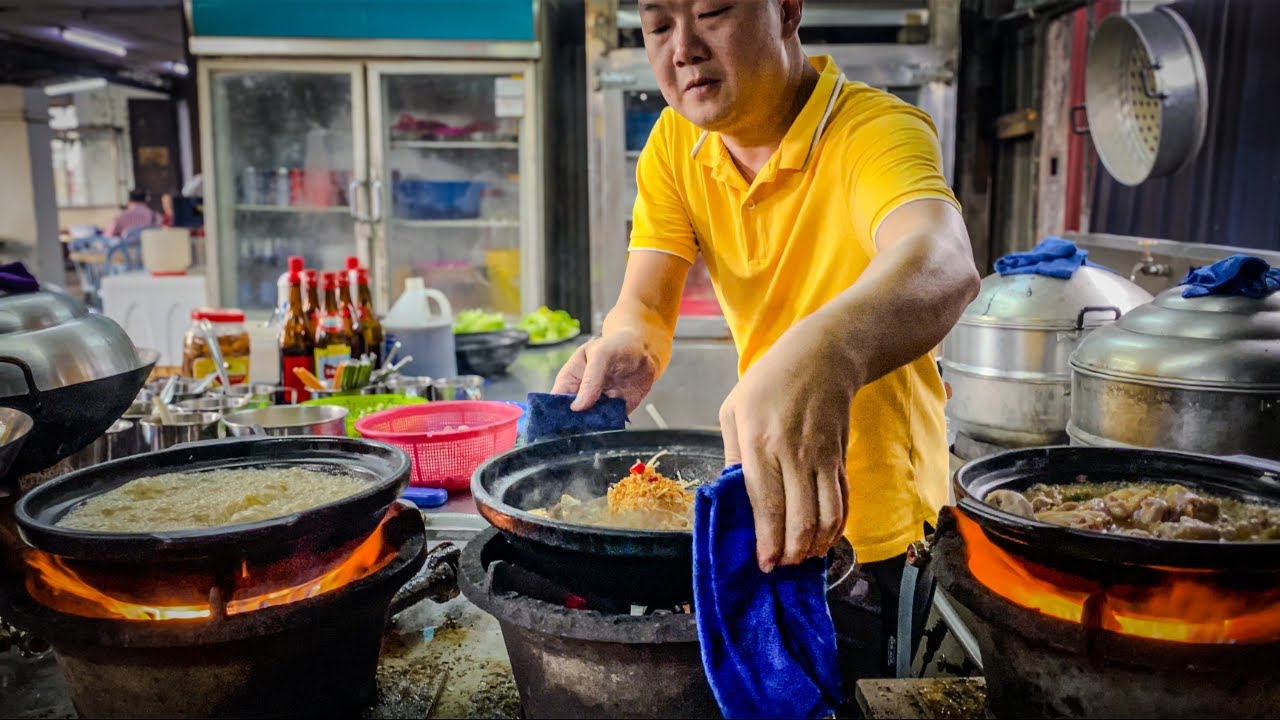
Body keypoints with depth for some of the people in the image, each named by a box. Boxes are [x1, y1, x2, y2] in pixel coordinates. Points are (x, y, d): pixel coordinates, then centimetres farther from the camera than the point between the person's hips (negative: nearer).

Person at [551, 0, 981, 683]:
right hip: (764, 501, 5)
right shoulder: (674, 145, -4)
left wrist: (826, 353, -65)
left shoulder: (877, 131, -23)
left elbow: (944, 265, -44)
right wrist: (627, 346, -34)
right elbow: (645, 306, -10)